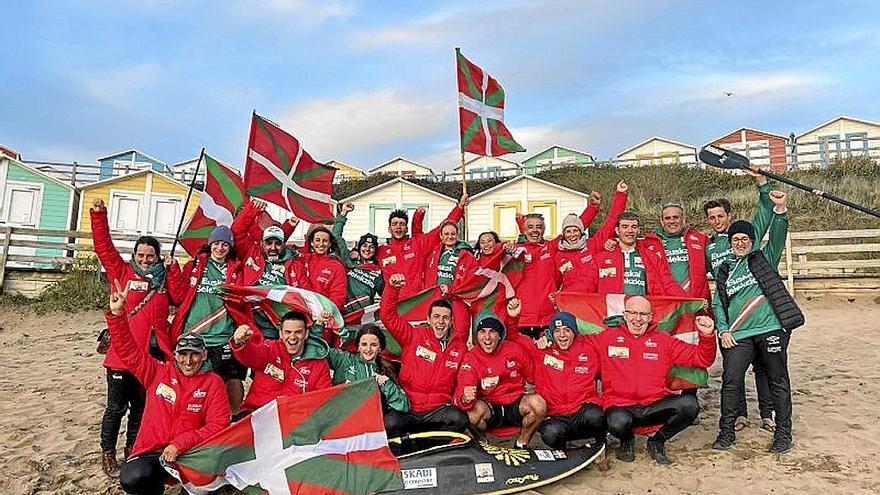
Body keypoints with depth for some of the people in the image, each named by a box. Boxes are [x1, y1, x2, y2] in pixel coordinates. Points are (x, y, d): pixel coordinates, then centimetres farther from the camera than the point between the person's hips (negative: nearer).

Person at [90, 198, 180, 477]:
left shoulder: (165, 278, 11)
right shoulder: (123, 272, 2)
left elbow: (181, 297, 3)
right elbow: (103, 247, -4)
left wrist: (173, 270, -5)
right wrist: (99, 216, -12)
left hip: (154, 355, 3)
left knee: (140, 408, 16)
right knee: (116, 408, 8)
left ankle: (132, 450, 31)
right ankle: (108, 454, 25)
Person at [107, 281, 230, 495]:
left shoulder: (213, 383, 0)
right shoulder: (158, 372, 5)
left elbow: (218, 425, -6)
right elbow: (128, 349, 1)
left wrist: (180, 445, -14)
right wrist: (117, 314, -11)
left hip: (189, 454, -1)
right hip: (149, 452, 1)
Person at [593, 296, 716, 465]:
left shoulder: (663, 340, 12)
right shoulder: (606, 337, 5)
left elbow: (701, 359, 11)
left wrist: (707, 336, -5)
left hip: (655, 406, 3)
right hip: (620, 406, -2)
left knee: (689, 403, -24)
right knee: (618, 422, -37)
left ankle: (657, 441, 4)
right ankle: (627, 441, 6)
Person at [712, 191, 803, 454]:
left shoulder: (764, 259, 11)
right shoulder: (724, 271, 16)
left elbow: (777, 239, -7)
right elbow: (718, 303, 14)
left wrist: (780, 210, -22)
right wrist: (723, 330, 1)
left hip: (771, 329, -2)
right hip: (738, 335, 2)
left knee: (778, 382, 6)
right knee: (730, 382, -4)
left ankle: (783, 433, 20)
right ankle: (727, 431, 9)